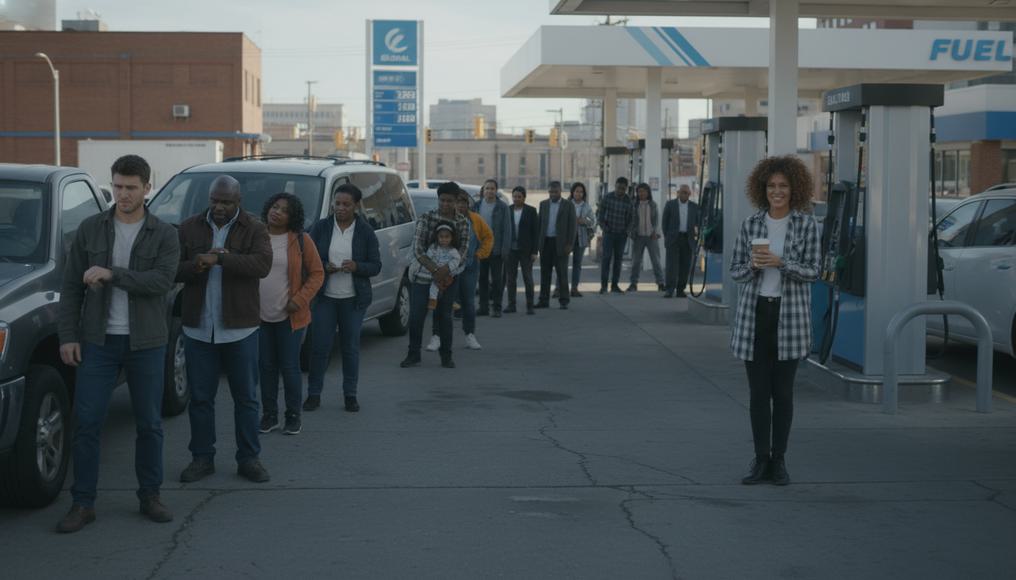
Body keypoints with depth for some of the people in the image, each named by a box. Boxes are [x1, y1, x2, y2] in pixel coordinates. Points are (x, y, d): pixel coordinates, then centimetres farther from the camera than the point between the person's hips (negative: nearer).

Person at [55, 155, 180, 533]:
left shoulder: (164, 235, 0)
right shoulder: (90, 229, 4)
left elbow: (163, 280, -17)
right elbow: (71, 287, 4)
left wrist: (112, 274, -23)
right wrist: (68, 336, -3)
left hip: (146, 342, 0)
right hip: (98, 341, 1)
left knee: (149, 424, 7)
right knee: (87, 422, -2)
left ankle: (150, 497, 20)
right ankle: (83, 504, 5)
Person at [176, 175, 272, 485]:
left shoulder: (254, 229, -2)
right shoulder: (189, 228, 6)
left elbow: (263, 264, -19)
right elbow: (173, 269, 2)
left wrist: (219, 258, -25)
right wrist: (196, 266, -20)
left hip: (240, 328, -2)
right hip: (198, 328, 2)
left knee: (246, 397, 6)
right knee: (200, 397, 8)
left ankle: (249, 459, 15)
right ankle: (202, 458, 18)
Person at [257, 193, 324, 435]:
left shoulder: (300, 240, -4)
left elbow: (317, 273, -2)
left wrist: (300, 300, -13)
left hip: (289, 316, -3)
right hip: (260, 315, 3)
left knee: (290, 367, 1)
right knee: (266, 367, 9)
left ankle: (293, 417, 13)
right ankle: (269, 415, 19)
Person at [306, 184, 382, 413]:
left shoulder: (365, 232, 0)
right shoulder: (320, 227, 2)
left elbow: (375, 266, 0)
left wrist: (356, 267, -18)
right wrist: (323, 267, -15)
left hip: (353, 299, 0)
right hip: (324, 297, 0)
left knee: (351, 347, 6)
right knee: (319, 346, -1)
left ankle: (350, 395, 16)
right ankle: (314, 394, 9)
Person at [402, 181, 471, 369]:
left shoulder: (464, 223, 1)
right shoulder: (425, 218, -5)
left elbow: (463, 250, -7)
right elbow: (417, 248, -13)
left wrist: (446, 269, -23)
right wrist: (434, 269, -25)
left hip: (449, 275, 1)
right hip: (422, 274, -1)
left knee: (444, 316, 5)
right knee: (416, 316, -3)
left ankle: (446, 356, 17)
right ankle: (413, 354, 11)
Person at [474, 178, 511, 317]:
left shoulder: (502, 207, -2)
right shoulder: (477, 206, 8)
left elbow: (506, 229, -4)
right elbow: (472, 225, 10)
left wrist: (505, 248, -11)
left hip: (496, 249, -3)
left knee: (497, 279, 2)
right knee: (482, 278, 8)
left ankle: (496, 307, 7)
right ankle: (484, 306, 15)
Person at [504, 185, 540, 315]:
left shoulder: (531, 211, 0)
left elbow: (535, 232, -2)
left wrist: (534, 251, -8)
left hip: (525, 250, -2)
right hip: (510, 249, 2)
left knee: (528, 278, 1)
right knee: (510, 278, 6)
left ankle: (530, 306, 5)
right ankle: (511, 304, 13)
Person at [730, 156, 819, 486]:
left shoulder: (806, 224, -1)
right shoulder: (751, 225, 6)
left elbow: (812, 272, -4)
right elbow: (735, 272, 7)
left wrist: (779, 262, -19)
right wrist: (752, 265, -14)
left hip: (790, 315, -2)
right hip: (754, 313, 2)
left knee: (782, 391, 4)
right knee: (758, 391, 3)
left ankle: (779, 461, 13)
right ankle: (761, 461, 11)